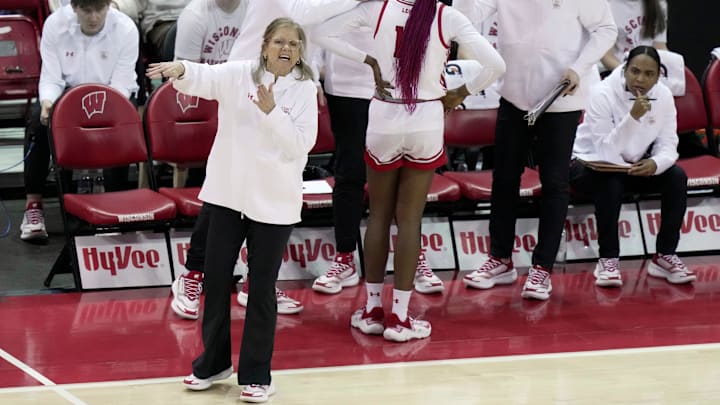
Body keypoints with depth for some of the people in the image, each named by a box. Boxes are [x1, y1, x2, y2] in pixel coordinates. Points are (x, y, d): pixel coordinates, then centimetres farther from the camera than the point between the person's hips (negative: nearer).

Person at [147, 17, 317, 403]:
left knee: (262, 288, 3)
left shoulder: (304, 91, -4)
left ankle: (256, 374, 14)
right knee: (215, 277, 9)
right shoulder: (239, 75, -3)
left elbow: (301, 145, -12)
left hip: (274, 201, -2)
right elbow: (205, 78, -21)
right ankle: (214, 361, 27)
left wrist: (272, 112, -24)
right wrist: (181, 69, -43)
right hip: (228, 193, 2)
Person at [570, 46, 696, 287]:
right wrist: (633, 116, -41)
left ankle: (665, 256, -10)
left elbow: (667, 145, -8)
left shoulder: (663, 96, -9)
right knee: (610, 183, -37)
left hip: (633, 166, 5)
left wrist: (656, 163, -32)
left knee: (676, 176, -19)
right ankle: (608, 260, -21)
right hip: (592, 164, -5)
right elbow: (606, 151, -30)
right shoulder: (603, 94, -24)